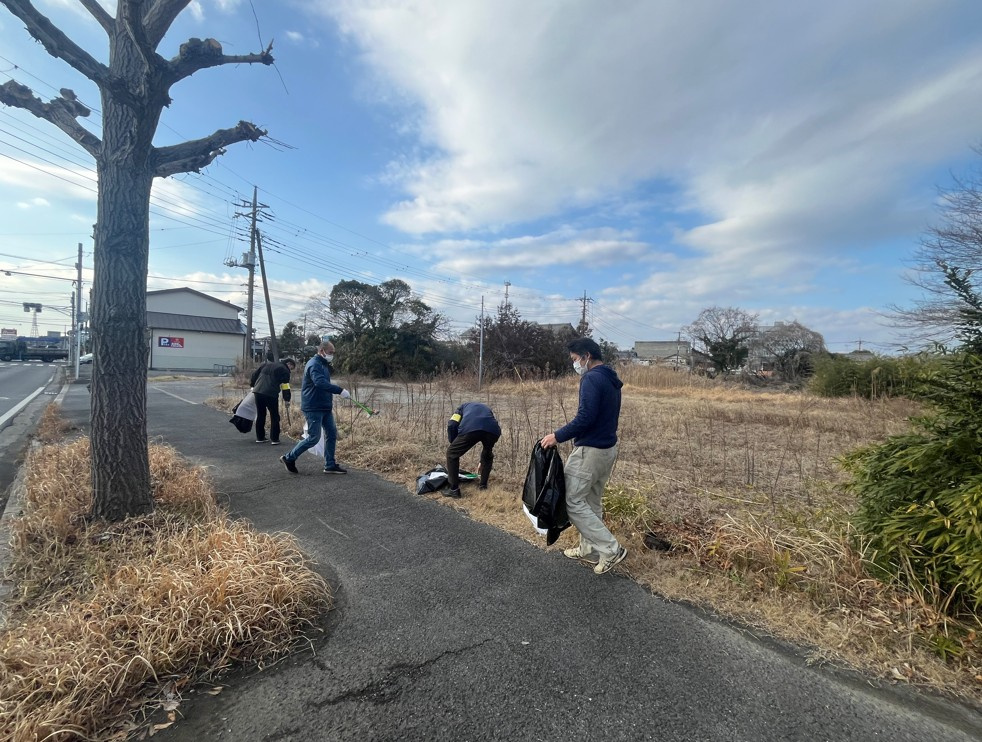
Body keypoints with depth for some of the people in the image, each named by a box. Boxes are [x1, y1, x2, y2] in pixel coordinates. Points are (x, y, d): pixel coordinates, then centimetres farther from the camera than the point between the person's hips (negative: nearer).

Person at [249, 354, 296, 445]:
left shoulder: (267, 364, 22)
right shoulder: (285, 370, 1)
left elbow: (255, 373, 24)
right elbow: (285, 386, -5)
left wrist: (252, 385, 35)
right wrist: (287, 399, 0)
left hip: (258, 391, 6)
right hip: (271, 394, -6)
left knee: (260, 415, 16)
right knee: (274, 417, 4)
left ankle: (260, 437, 22)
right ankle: (274, 439, 2)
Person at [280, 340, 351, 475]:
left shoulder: (324, 365, 15)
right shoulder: (314, 364, -16)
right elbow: (320, 382, -33)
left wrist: (330, 401, 14)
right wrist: (340, 390, -39)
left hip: (325, 407, 9)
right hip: (313, 408, -9)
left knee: (332, 434, 7)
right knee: (314, 438, -5)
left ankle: (330, 466, 14)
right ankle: (289, 458, 14)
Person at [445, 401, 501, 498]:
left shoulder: (464, 406, 39)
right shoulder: (487, 409, 45)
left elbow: (451, 425, 18)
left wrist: (454, 445, 31)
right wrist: (482, 462, 59)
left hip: (470, 428, -3)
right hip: (493, 430, 4)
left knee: (451, 454, 19)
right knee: (488, 456, 36)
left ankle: (454, 489, 18)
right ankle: (483, 485, 38)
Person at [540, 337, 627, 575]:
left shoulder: (592, 378, -18)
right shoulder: (611, 380, 13)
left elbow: (585, 418, -26)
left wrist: (558, 436, -17)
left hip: (590, 451, -10)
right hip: (608, 449, 10)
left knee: (573, 502, 0)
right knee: (592, 502, 18)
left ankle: (611, 549, 4)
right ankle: (589, 549, 28)